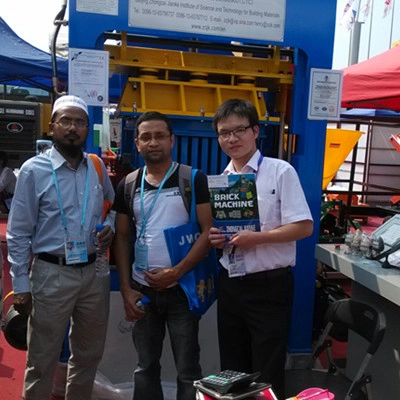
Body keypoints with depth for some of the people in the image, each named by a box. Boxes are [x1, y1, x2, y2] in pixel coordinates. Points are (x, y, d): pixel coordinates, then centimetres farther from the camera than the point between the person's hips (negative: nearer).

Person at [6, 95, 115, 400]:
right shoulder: (34, 170, -7)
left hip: (94, 272, 4)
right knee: (42, 361, 8)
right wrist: (20, 286, -8)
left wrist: (110, 226, -3)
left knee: (89, 354, 18)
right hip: (52, 274, -4)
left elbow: (113, 206, 20)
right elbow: (18, 233, -6)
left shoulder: (97, 166, 5)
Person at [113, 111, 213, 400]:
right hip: (142, 289, 4)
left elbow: (208, 232, -9)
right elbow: (122, 238, 9)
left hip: (182, 289, -3)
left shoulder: (194, 180, -6)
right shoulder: (128, 185, 6)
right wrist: (125, 288, 1)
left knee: (187, 369, 8)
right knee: (146, 366, 17)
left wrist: (177, 272, -16)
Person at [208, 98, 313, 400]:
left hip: (269, 284, -5)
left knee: (268, 373, 7)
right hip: (230, 283, 6)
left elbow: (304, 227, -13)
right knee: (233, 369, 18)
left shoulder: (281, 171, -10)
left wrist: (256, 238, -22)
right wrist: (214, 238, -6)